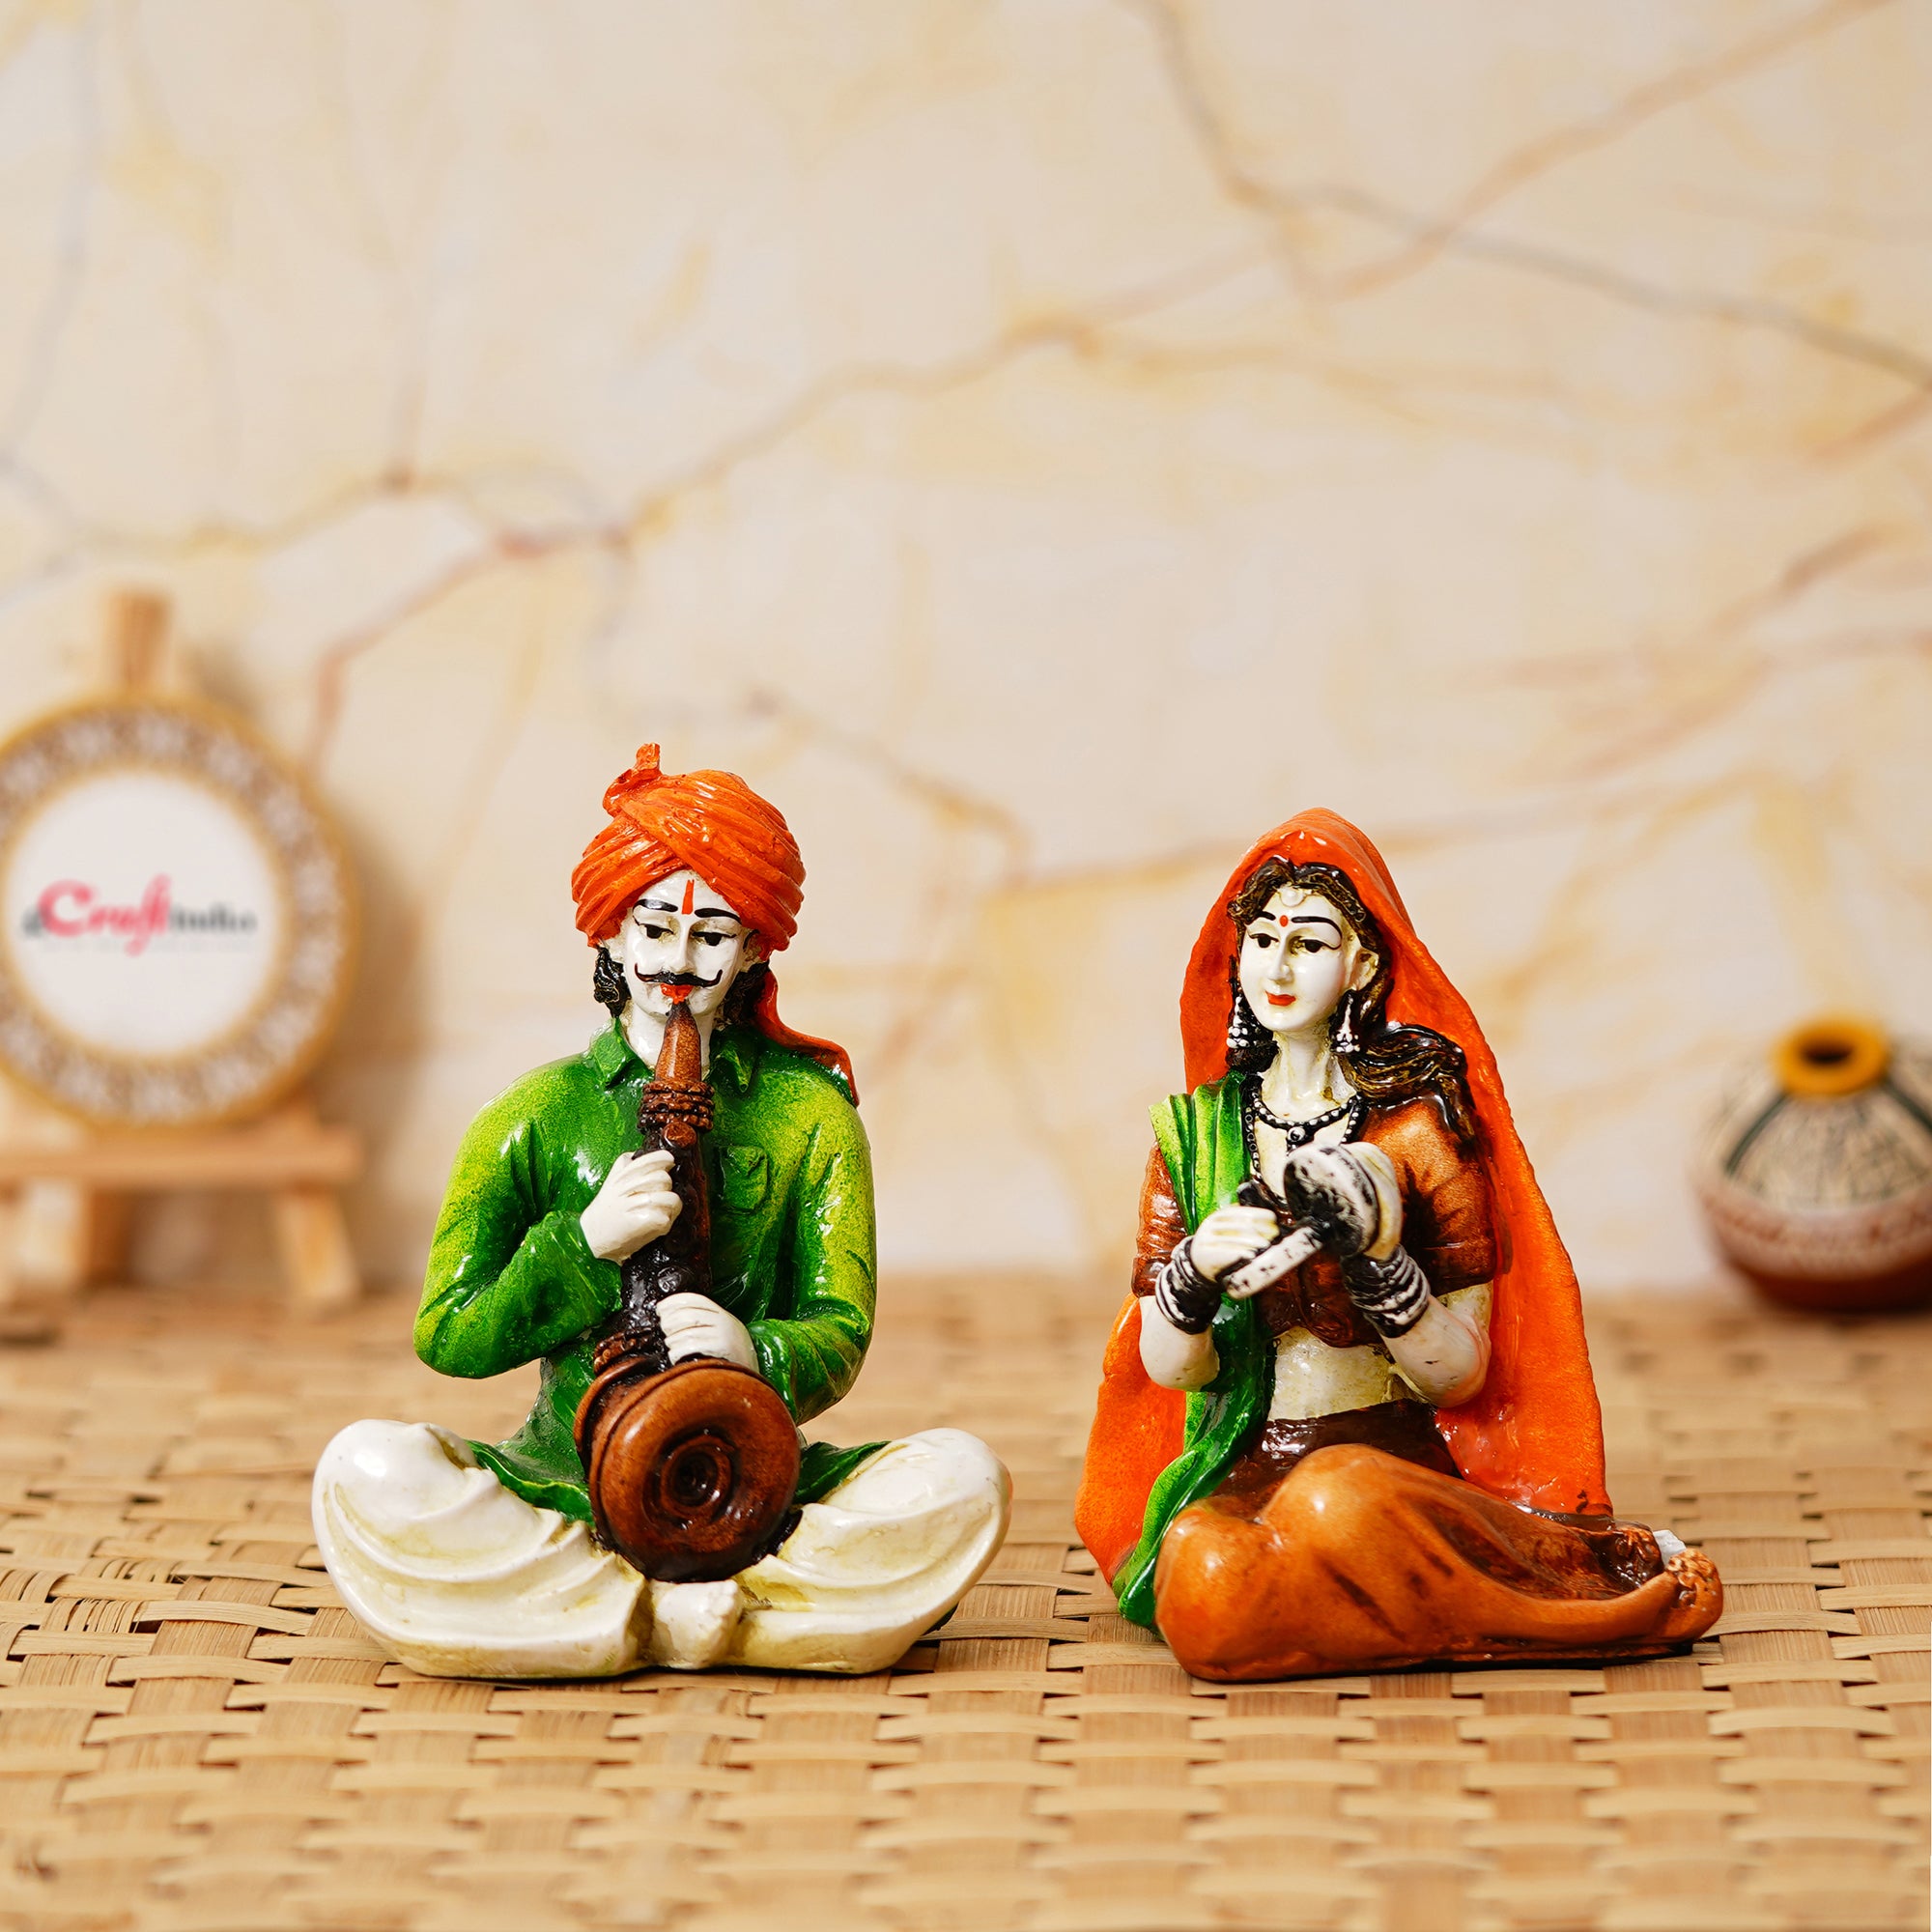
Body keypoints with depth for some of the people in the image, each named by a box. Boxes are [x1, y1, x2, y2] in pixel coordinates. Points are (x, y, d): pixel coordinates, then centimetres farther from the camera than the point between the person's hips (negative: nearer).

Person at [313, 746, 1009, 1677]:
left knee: (963, 1479, -28)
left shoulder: (808, 1110, 8)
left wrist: (757, 1350, -25)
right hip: (564, 1486, 0)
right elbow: (448, 1338, 3)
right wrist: (585, 1241, -14)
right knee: (365, 1470, -29)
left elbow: (838, 1332, -1)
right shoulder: (539, 1113, 8)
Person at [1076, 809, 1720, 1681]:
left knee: (1334, 1503, -40)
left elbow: (1459, 1376, -2)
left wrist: (1379, 1261, -20)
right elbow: (1165, 1365, 5)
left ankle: (1609, 1566, -14)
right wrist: (1194, 1273, -17)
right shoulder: (1194, 1131, 9)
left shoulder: (1420, 1130, 0)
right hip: (1239, 1469, 3)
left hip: (1391, 1456, -3)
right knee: (1206, 1583, -35)